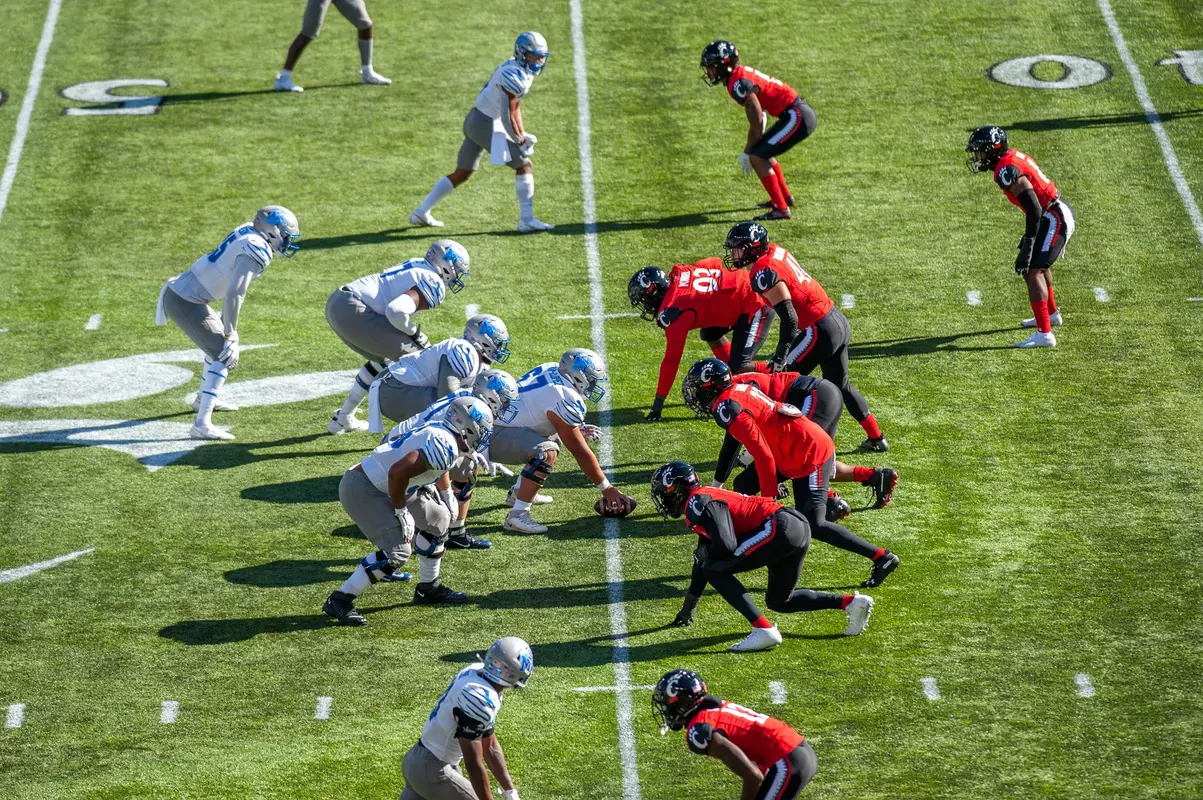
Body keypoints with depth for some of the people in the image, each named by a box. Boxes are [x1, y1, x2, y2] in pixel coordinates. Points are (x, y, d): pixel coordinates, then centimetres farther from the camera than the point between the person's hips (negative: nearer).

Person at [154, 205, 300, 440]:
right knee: (224, 356, -11)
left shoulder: (247, 232, 9)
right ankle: (202, 424, -20)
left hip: (177, 289, 10)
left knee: (219, 342, 29)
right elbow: (234, 294, -27)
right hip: (184, 302, -10)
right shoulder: (256, 251, -19)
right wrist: (230, 334, -20)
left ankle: (205, 399, 49)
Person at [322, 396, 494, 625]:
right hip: (362, 490, -11)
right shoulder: (444, 447, -23)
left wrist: (447, 497, 31)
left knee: (438, 518, 19)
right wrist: (402, 512, -20)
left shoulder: (439, 434, 8)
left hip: (383, 486, 11)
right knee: (398, 551, -18)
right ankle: (339, 600, -12)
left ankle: (429, 589, 33)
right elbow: (398, 472, -31)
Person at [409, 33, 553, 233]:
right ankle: (526, 221, -6)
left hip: (474, 121, 10)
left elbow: (515, 107, 18)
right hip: (487, 126, -10)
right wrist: (520, 141, -10)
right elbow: (507, 116, -21)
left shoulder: (513, 68, 11)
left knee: (461, 174, 20)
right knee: (524, 165, -6)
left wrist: (522, 134, 11)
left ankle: (421, 212, 25)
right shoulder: (515, 77, -21)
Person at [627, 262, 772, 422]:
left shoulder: (674, 312, -20)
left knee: (739, 366, -14)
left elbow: (671, 360, -19)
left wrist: (657, 404, -16)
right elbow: (715, 263, 10)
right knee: (710, 334, 24)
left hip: (755, 306, -10)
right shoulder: (678, 274, 0)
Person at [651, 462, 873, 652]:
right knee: (778, 601, 24)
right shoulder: (703, 502, 24)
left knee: (715, 570, -8)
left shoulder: (699, 502, -8)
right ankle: (851, 602, 16)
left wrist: (703, 553, 3)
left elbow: (725, 546, -21)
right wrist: (688, 608, 41)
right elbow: (705, 558, 34)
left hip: (779, 528, -11)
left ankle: (764, 630, -15)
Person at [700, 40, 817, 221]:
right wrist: (749, 150, 19)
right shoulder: (741, 74, 12)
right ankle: (785, 197, 39)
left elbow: (757, 124, -15)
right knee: (762, 152, 25)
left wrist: (747, 152, -1)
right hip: (801, 113, 10)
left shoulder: (739, 84, -17)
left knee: (757, 157, -11)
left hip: (796, 117, -10)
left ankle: (781, 208, -10)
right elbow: (759, 116, 20)